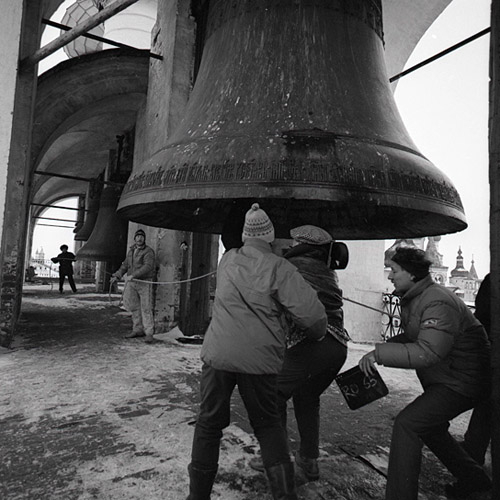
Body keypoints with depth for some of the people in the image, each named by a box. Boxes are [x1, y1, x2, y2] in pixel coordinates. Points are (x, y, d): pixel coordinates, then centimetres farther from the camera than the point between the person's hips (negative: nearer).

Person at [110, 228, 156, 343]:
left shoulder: (148, 251, -9)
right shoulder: (132, 250, 15)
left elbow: (148, 266, -22)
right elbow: (125, 264, 22)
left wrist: (133, 275, -29)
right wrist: (117, 275, 10)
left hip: (144, 283, -6)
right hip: (131, 282, 7)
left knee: (146, 307, -6)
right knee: (133, 306, 9)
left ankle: (149, 333, -1)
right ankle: (138, 329, 20)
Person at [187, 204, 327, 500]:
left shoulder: (228, 260, 6)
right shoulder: (279, 268, -7)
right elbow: (311, 312, -11)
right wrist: (318, 334, 10)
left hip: (218, 353, 2)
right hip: (259, 358, -2)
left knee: (210, 422, 17)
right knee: (268, 425, 20)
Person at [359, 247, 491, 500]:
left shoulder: (438, 303, -26)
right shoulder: (413, 299, 6)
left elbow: (427, 352, -35)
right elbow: (411, 337, 14)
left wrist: (379, 353, -35)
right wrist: (381, 350, -3)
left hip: (460, 382, -10)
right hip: (442, 380, 10)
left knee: (407, 423, -17)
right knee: (427, 426, 22)